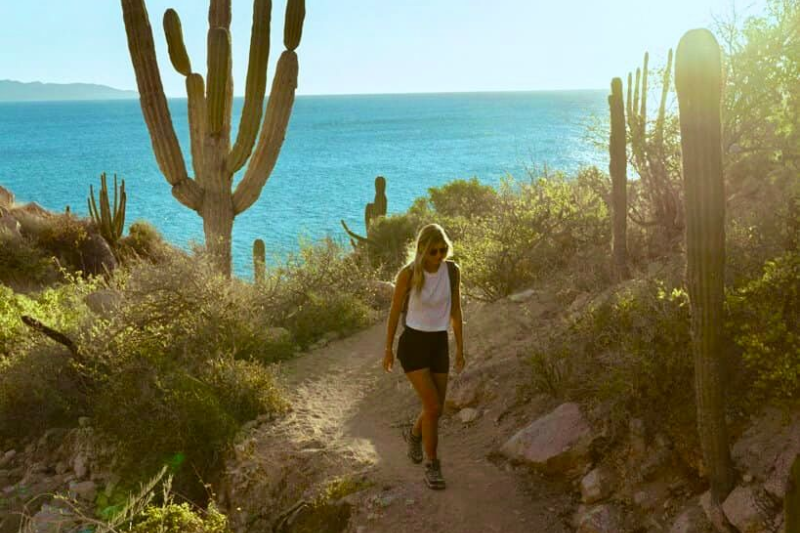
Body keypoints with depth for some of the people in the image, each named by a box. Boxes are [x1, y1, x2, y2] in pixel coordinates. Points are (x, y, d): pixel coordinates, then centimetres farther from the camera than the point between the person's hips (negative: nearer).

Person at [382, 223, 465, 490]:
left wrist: (460, 349, 8)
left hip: (439, 345, 4)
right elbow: (394, 312, -4)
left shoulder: (452, 270, -4)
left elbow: (456, 312, 5)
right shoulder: (408, 274, -15)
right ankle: (432, 465, 5)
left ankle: (414, 434, 44)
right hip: (412, 344, -4)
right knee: (432, 406, -13)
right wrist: (388, 350, 3)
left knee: (435, 410, 10)